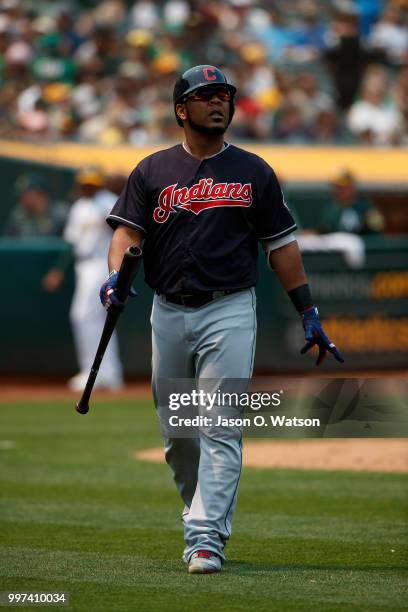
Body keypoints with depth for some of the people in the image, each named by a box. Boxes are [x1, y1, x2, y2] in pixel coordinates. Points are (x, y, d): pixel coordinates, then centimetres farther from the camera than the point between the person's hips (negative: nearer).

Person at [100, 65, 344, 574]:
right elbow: (127, 230, -1)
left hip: (229, 312, -2)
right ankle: (203, 518, 27)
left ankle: (207, 538, -15)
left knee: (220, 430, -11)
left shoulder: (253, 172, 7)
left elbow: (281, 246, 9)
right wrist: (114, 275, -22)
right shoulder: (153, 171, 8)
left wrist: (309, 316, 6)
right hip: (168, 315, 2)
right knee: (176, 433, 9)